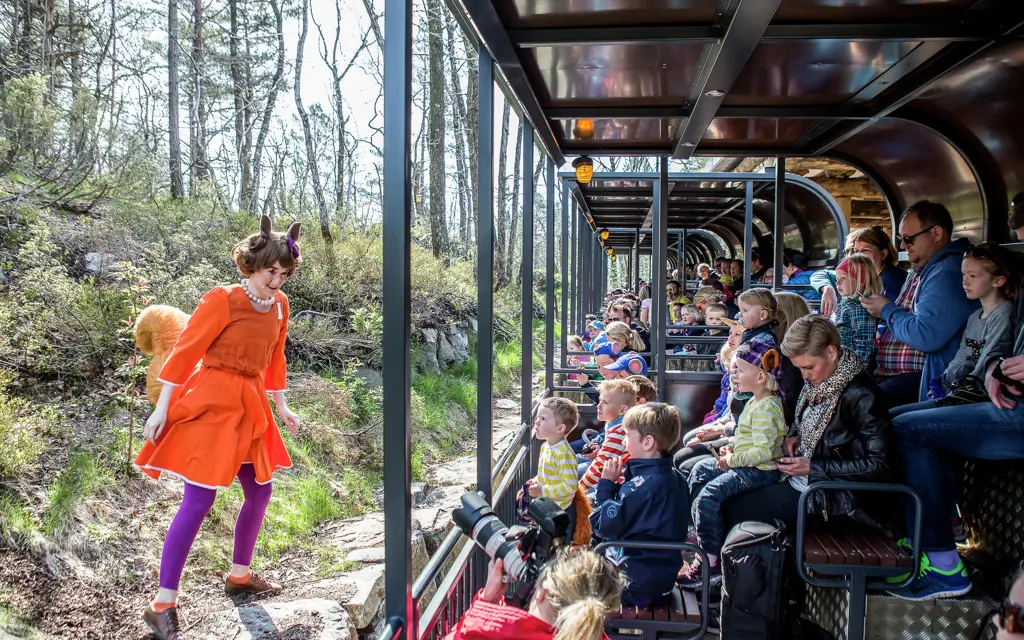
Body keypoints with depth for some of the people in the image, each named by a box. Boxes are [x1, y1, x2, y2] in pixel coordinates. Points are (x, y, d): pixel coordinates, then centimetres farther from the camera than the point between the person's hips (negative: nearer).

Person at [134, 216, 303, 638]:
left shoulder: (280, 305, 6)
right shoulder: (221, 301, -15)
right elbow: (184, 351, -13)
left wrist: (281, 407, 20)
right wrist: (161, 408, -13)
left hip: (250, 409, 8)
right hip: (210, 405, -8)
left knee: (260, 491, 15)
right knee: (198, 502, -9)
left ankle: (239, 576, 36)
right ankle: (162, 606, 3)